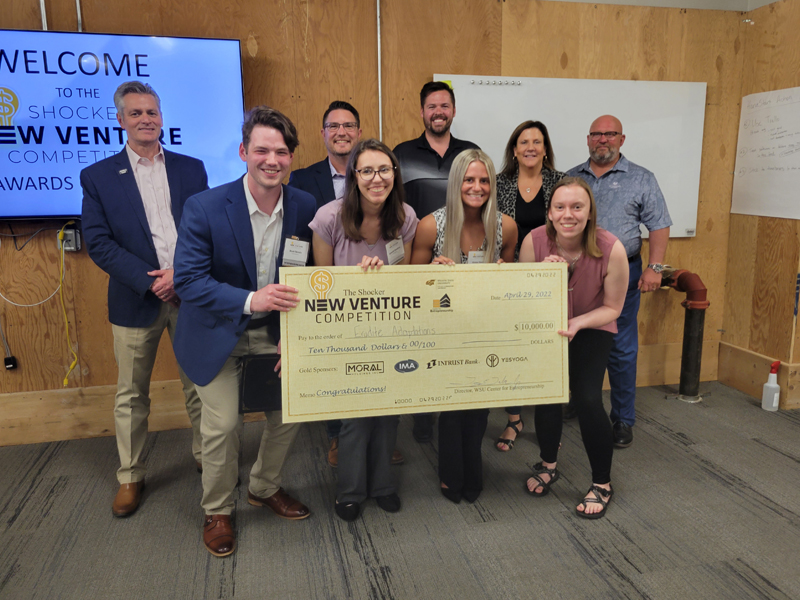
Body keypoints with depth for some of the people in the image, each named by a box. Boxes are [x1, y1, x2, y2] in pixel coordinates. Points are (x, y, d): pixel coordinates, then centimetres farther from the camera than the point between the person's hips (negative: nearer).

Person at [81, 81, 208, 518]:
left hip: (191, 293, 1)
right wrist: (150, 281, -15)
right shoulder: (98, 176, 3)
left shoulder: (191, 168, 8)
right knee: (131, 393, 10)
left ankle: (206, 457, 30)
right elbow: (98, 242, -5)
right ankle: (130, 476, 26)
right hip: (136, 299, -1)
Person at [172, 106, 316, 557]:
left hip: (276, 330, 4)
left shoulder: (305, 207, -9)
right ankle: (217, 511, 24)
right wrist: (250, 300, -35)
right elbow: (187, 278, -22)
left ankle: (265, 488, 34)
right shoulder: (205, 207, -20)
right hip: (219, 333, -3)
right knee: (222, 424, -5)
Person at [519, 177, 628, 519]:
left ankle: (602, 485, 9)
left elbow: (612, 308, -13)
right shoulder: (534, 241, -22)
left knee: (587, 398, -16)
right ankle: (548, 465, 22)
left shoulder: (611, 249, -26)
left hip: (592, 328, -1)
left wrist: (576, 324, -29)